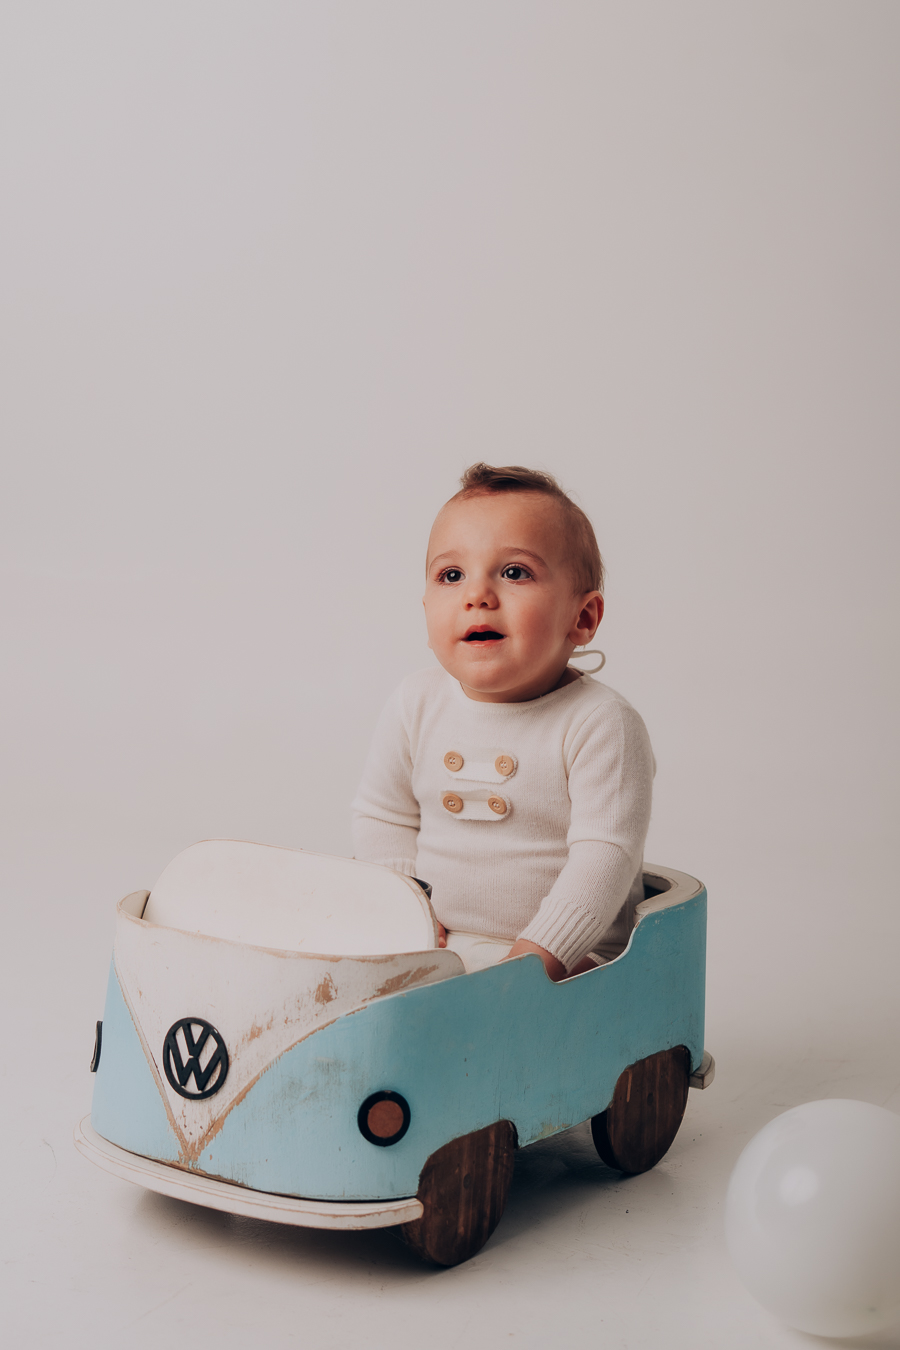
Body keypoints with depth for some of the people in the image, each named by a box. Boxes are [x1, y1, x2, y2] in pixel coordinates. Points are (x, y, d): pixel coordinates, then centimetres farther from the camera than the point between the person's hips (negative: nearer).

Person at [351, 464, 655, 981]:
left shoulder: (602, 724, -13)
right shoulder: (417, 705, 2)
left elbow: (607, 852, -17)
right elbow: (384, 818, 11)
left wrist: (536, 954, -24)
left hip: (570, 954, -4)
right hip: (434, 950, 5)